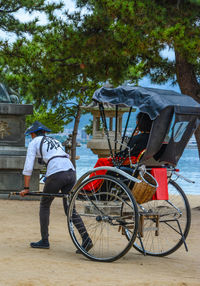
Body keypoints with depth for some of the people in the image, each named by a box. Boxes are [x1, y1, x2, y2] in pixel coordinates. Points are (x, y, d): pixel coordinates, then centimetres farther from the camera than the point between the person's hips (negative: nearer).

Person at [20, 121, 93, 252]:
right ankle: (86, 238, -8)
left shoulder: (34, 143, 13)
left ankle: (44, 240, 17)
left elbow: (28, 166, 7)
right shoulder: (55, 141, 31)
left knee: (44, 205, 15)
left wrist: (26, 188, 10)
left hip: (56, 174, -5)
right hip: (71, 172, 5)